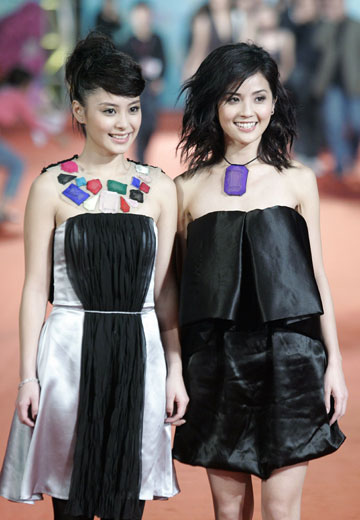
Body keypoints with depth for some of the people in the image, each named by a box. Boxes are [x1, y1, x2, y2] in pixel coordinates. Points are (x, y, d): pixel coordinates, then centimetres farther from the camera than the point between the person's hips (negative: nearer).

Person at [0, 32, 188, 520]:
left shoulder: (159, 188, 7)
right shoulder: (52, 187, 0)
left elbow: (165, 288, 10)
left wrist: (176, 371, 5)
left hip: (139, 354, 2)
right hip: (71, 351, -2)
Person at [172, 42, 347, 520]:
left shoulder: (297, 181, 5)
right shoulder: (189, 188, 4)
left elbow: (316, 274, 8)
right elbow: (181, 283, 9)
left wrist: (334, 362, 4)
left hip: (288, 354, -1)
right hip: (215, 356, 1)